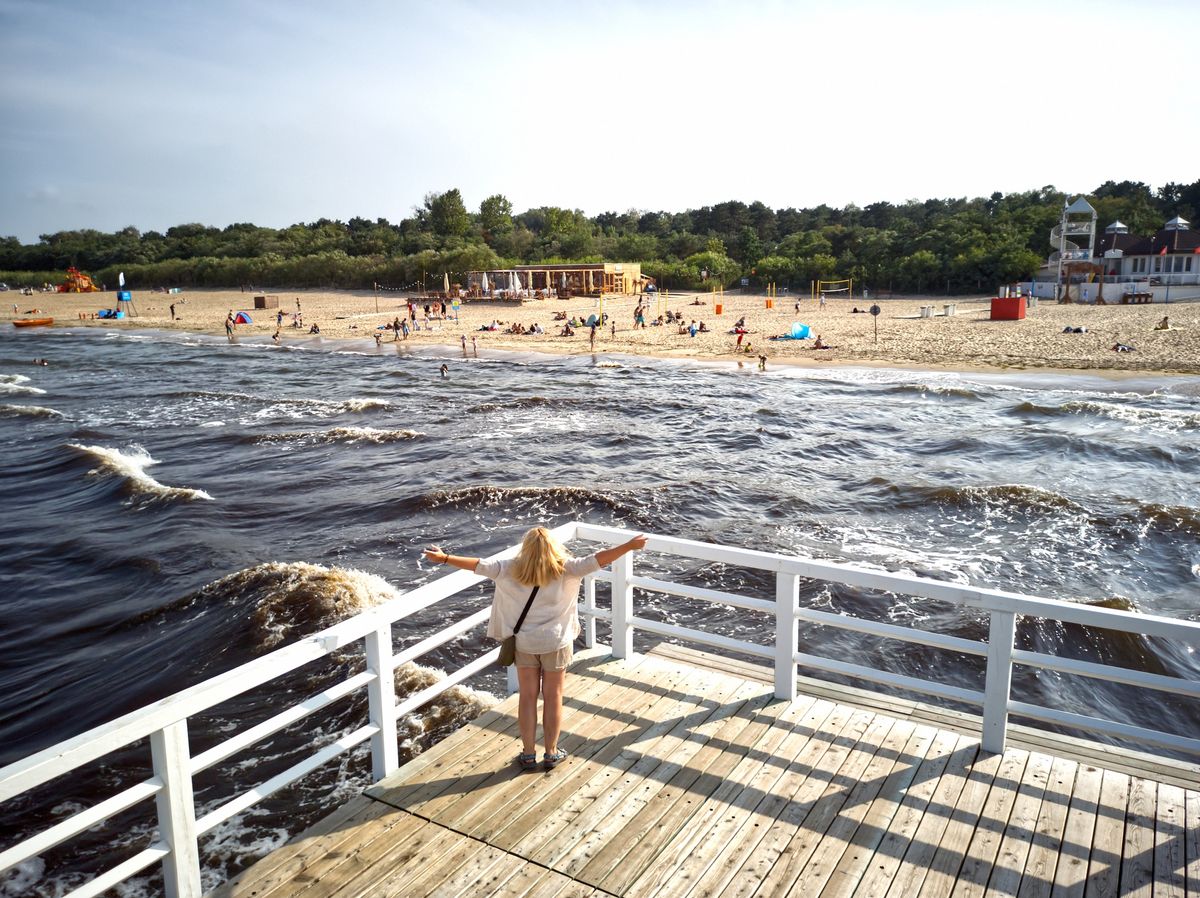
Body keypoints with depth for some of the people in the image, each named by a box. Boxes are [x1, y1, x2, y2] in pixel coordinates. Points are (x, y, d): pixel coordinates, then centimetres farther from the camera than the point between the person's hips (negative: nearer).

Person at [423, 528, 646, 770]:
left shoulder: (511, 570, -12)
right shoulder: (565, 570, -16)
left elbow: (480, 565, -11)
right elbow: (597, 560, -19)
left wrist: (444, 558, -4)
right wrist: (630, 546, -15)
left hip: (524, 644, 1)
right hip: (556, 644, -1)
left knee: (527, 697, 13)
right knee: (553, 697, 12)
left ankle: (528, 754, 21)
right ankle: (551, 753, 23)